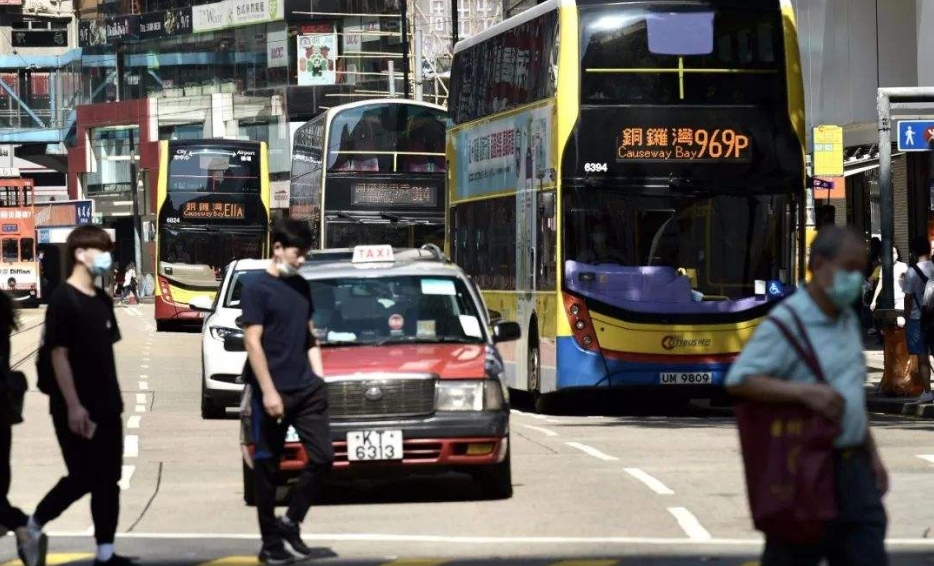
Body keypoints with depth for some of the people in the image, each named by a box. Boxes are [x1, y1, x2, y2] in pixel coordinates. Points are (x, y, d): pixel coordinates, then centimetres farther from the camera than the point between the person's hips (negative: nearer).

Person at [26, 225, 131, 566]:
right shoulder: (63, 300, -12)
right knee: (83, 477, -4)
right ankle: (33, 525, 15)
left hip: (107, 407, 8)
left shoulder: (103, 301, 11)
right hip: (77, 409, -8)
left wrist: (115, 398, 14)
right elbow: (58, 354, -16)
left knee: (108, 479, 6)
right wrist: (73, 405, -20)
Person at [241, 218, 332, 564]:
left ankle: (291, 522, 13)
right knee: (268, 467, 2)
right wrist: (268, 391, -18)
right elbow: (253, 342, -13)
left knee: (323, 457, 0)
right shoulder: (256, 288, -8)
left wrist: (319, 377, 11)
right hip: (272, 392, -6)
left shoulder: (301, 287, 13)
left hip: (306, 389, 6)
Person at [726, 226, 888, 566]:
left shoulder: (848, 321, 14)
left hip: (853, 470, 8)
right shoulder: (786, 323, -13)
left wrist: (872, 454, 19)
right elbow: (738, 381, -20)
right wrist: (805, 391, -28)